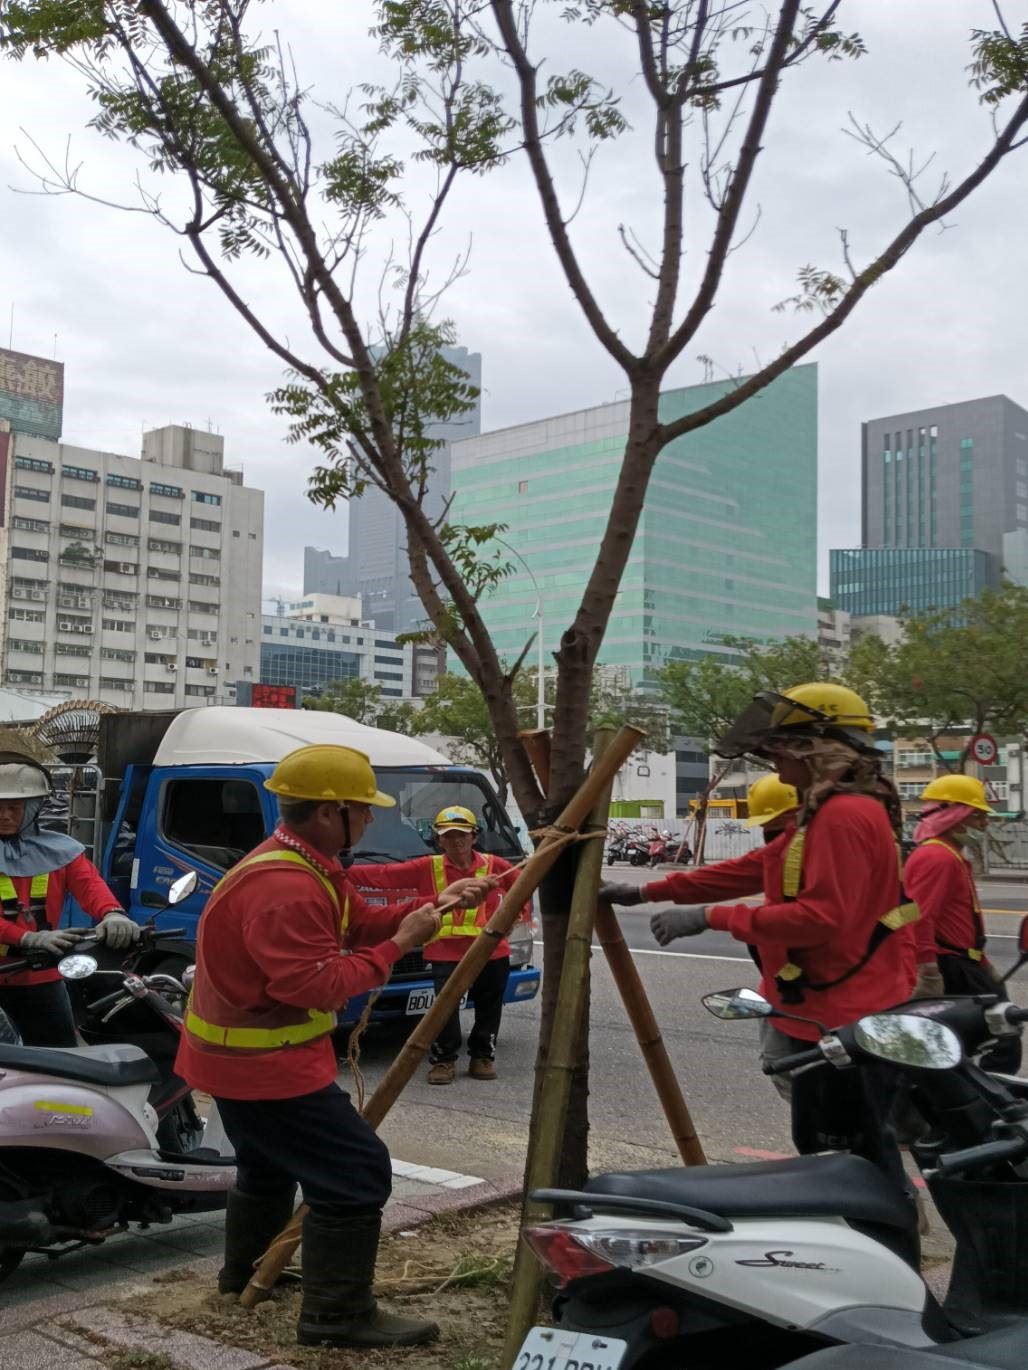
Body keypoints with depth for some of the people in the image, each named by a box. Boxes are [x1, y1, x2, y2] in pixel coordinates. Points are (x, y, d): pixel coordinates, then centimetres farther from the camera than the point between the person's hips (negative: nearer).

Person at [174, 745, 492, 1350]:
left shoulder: (303, 864, 6)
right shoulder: (285, 886, -28)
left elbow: (360, 922, 10)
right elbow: (317, 984, -30)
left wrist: (433, 905, -1)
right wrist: (398, 944, -23)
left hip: (243, 1051, 11)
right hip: (264, 1060, -11)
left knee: (270, 1163, 28)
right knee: (356, 1173, -7)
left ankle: (246, 1272, 46)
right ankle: (338, 1316, 1)